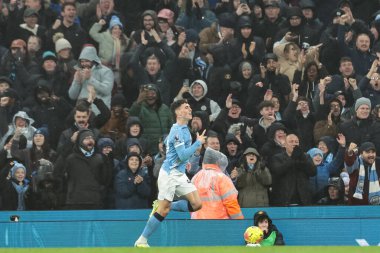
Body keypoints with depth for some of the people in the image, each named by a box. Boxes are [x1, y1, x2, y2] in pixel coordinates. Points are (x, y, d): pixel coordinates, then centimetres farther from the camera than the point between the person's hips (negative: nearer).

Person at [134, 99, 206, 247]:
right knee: (163, 210, -8)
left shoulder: (184, 129, 13)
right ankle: (141, 241, 2)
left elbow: (167, 141, 28)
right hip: (169, 174, -9)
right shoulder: (177, 131, -16)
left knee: (197, 204, -4)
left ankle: (164, 206, 10)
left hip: (180, 174, 9)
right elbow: (183, 155, -22)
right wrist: (198, 142, -15)